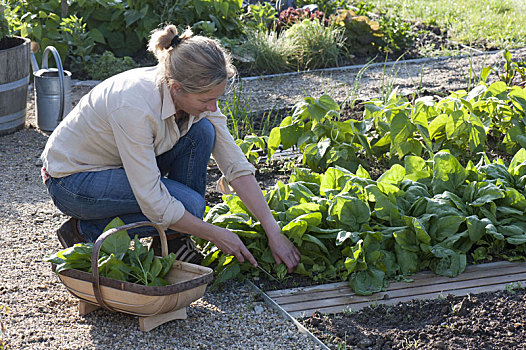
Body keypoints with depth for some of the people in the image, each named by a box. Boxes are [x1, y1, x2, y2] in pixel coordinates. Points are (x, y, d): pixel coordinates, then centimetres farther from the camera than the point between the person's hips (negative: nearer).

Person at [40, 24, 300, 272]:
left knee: (202, 131, -14)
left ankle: (171, 243, -1)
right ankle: (86, 231, -4)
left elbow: (237, 167, -11)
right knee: (190, 205, -23)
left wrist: (273, 232, -16)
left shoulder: (194, 93, -15)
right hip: (72, 179, -7)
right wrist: (216, 235, -22)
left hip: (124, 164, 7)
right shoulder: (134, 105, -36)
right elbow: (153, 203, -32)